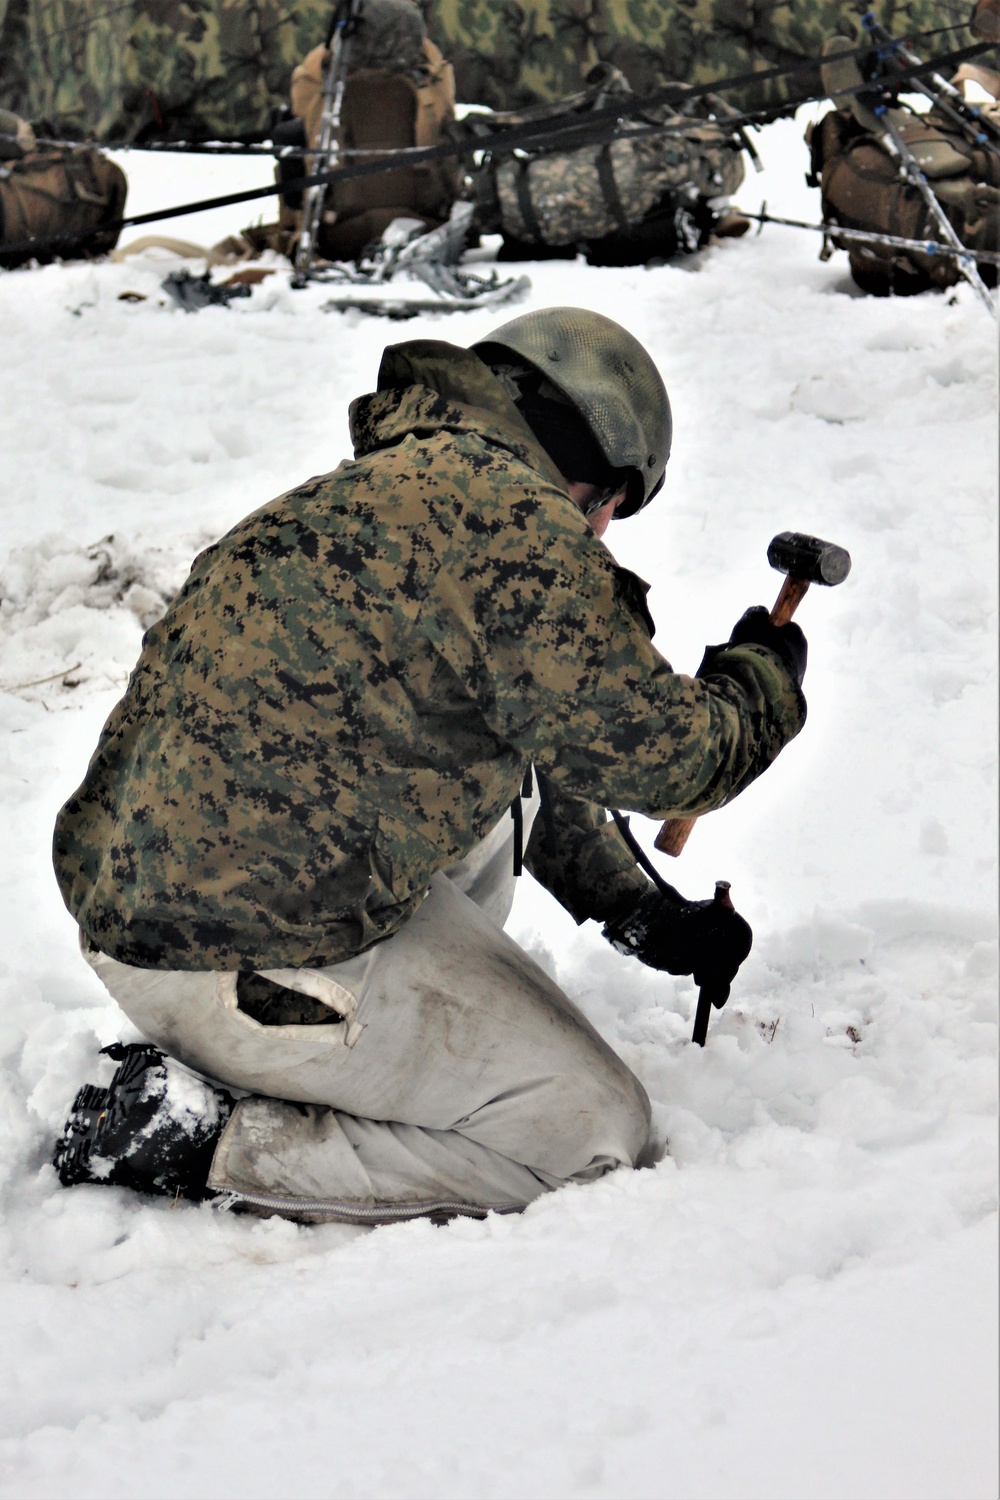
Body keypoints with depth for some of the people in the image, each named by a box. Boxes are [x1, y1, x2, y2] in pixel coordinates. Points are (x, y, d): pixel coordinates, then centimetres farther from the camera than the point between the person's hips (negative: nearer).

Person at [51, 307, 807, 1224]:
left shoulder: (374, 494, 18)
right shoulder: (515, 525, -14)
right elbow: (656, 756, -9)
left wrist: (634, 912, 25)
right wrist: (765, 673, 11)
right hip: (250, 968, -10)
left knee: (493, 770, 29)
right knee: (596, 1137, 0)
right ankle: (208, 1140, -4)